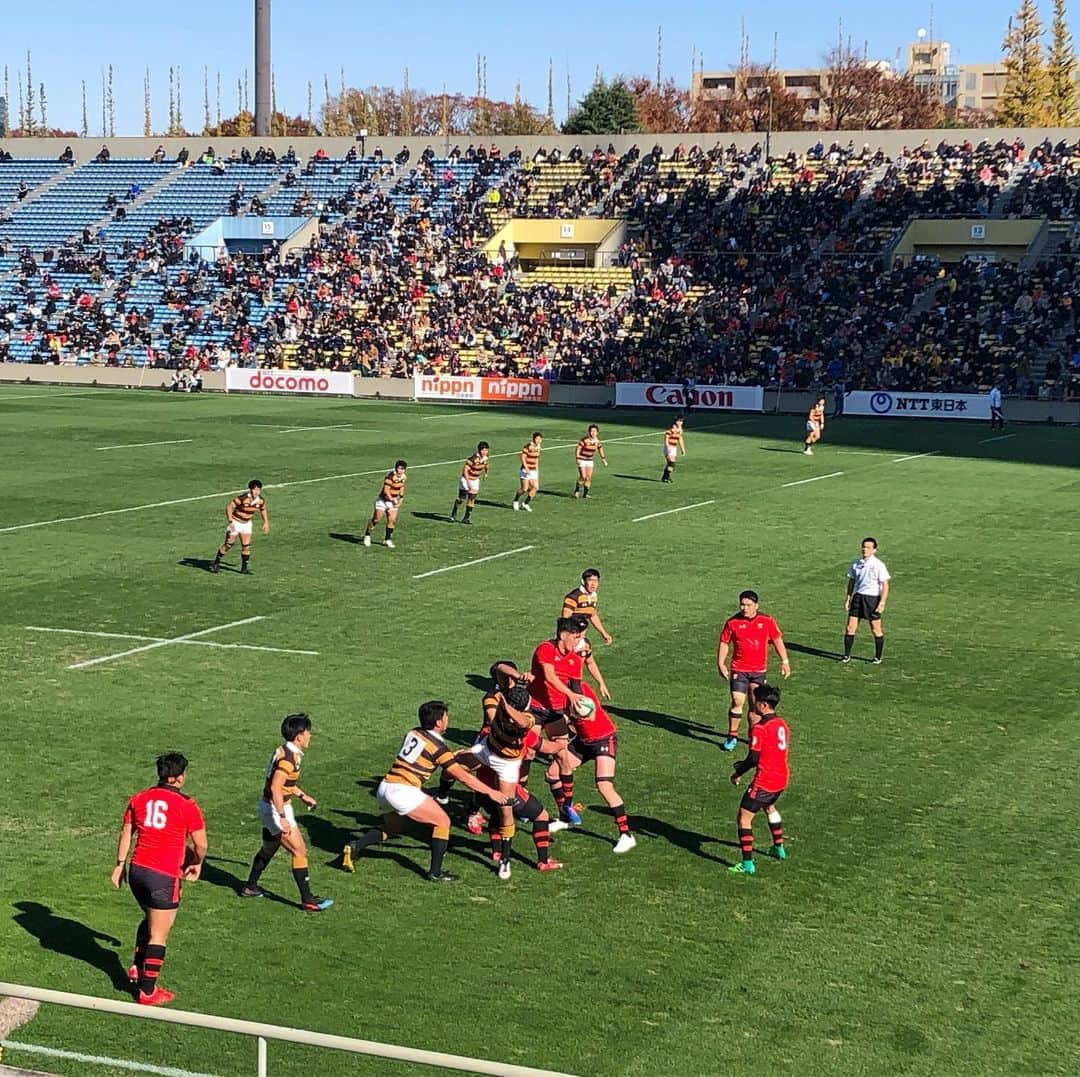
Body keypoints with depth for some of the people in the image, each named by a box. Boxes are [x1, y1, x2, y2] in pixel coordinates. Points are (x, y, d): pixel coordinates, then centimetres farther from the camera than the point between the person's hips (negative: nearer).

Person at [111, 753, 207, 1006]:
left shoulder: (139, 799, 6)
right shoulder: (186, 806, -10)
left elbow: (126, 833, 13)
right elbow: (201, 845, -8)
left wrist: (120, 864, 23)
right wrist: (196, 863, 13)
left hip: (137, 870, 6)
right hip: (164, 876, -6)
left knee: (150, 919, 30)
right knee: (159, 935, 4)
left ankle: (137, 968, 31)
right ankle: (147, 991, 8)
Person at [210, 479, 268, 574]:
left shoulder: (261, 500, -12)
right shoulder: (242, 498, -30)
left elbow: (263, 509, 11)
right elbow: (229, 507, -24)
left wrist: (266, 523, 8)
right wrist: (230, 522, -29)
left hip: (246, 523, 5)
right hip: (235, 522, -4)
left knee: (246, 546, -2)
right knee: (228, 544, 0)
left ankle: (244, 567, 10)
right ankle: (216, 562, 19)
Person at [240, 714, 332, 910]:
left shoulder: (287, 752, 7)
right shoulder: (288, 757, -24)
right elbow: (275, 788, -30)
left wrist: (302, 795, 29)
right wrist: (283, 818, -31)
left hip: (269, 807, 10)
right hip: (276, 809, -10)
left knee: (268, 849, 26)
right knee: (300, 852, -6)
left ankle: (250, 887, 42)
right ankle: (307, 900, -3)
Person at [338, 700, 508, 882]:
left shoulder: (413, 733, 12)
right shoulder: (438, 746, -7)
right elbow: (463, 777, -4)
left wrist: (452, 756, 37)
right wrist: (491, 792, 4)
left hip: (385, 787, 8)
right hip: (403, 792, -8)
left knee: (391, 828, 30)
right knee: (442, 822, 6)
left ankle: (354, 846, 12)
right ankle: (435, 872, 3)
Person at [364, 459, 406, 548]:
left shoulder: (403, 477, -2)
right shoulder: (390, 476, -25)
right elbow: (386, 490, -26)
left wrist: (401, 499, 12)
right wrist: (391, 499, -35)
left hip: (393, 501, 6)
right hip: (383, 500, -6)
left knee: (392, 520, -4)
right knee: (376, 519, -2)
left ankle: (388, 539, 11)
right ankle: (367, 535, 19)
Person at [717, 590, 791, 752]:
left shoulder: (767, 621, -2)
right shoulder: (732, 622, -5)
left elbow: (777, 640, 8)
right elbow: (724, 643, 4)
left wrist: (785, 661, 6)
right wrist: (721, 664, -3)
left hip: (759, 670, 2)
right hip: (738, 670, -2)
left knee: (755, 704, 7)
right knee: (737, 701, -9)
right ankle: (732, 736, 1)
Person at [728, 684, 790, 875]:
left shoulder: (760, 728, -20)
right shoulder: (782, 724, 7)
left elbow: (754, 758, -23)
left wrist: (738, 773, -7)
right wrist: (746, 763, 17)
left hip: (764, 781, -9)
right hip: (781, 779, 9)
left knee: (744, 818, -1)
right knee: (769, 808, 35)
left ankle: (747, 864, -5)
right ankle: (779, 848, 48)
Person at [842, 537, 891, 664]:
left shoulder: (878, 565, -9)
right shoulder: (856, 563, 5)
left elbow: (885, 585, -8)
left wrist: (882, 603, -15)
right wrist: (848, 597, 12)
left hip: (873, 598, -4)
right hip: (858, 596, 4)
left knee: (876, 630, 3)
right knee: (850, 627, -1)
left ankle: (878, 657, 16)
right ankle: (847, 655, 9)